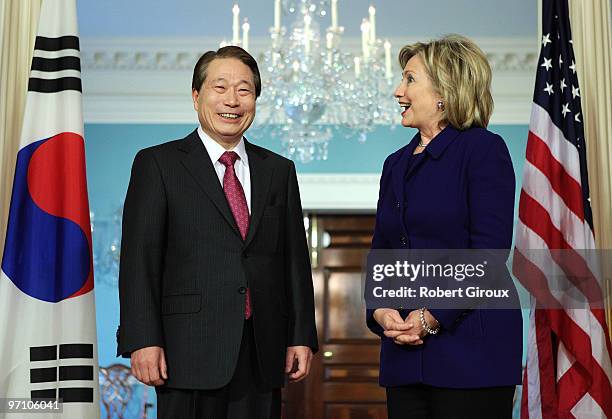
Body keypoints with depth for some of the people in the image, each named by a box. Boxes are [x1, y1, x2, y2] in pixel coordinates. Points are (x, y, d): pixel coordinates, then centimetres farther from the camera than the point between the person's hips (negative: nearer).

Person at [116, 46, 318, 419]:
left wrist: (302, 336, 6)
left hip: (263, 355, 4)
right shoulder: (157, 164, 2)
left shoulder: (279, 170, 13)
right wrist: (143, 342, -12)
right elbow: (139, 259, -4)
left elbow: (295, 260, 12)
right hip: (190, 352, -3)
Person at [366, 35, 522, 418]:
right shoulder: (397, 163, 17)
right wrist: (379, 310, -2)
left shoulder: (483, 149, -5)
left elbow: (489, 251, -13)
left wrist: (432, 317, -15)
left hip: (471, 348, -6)